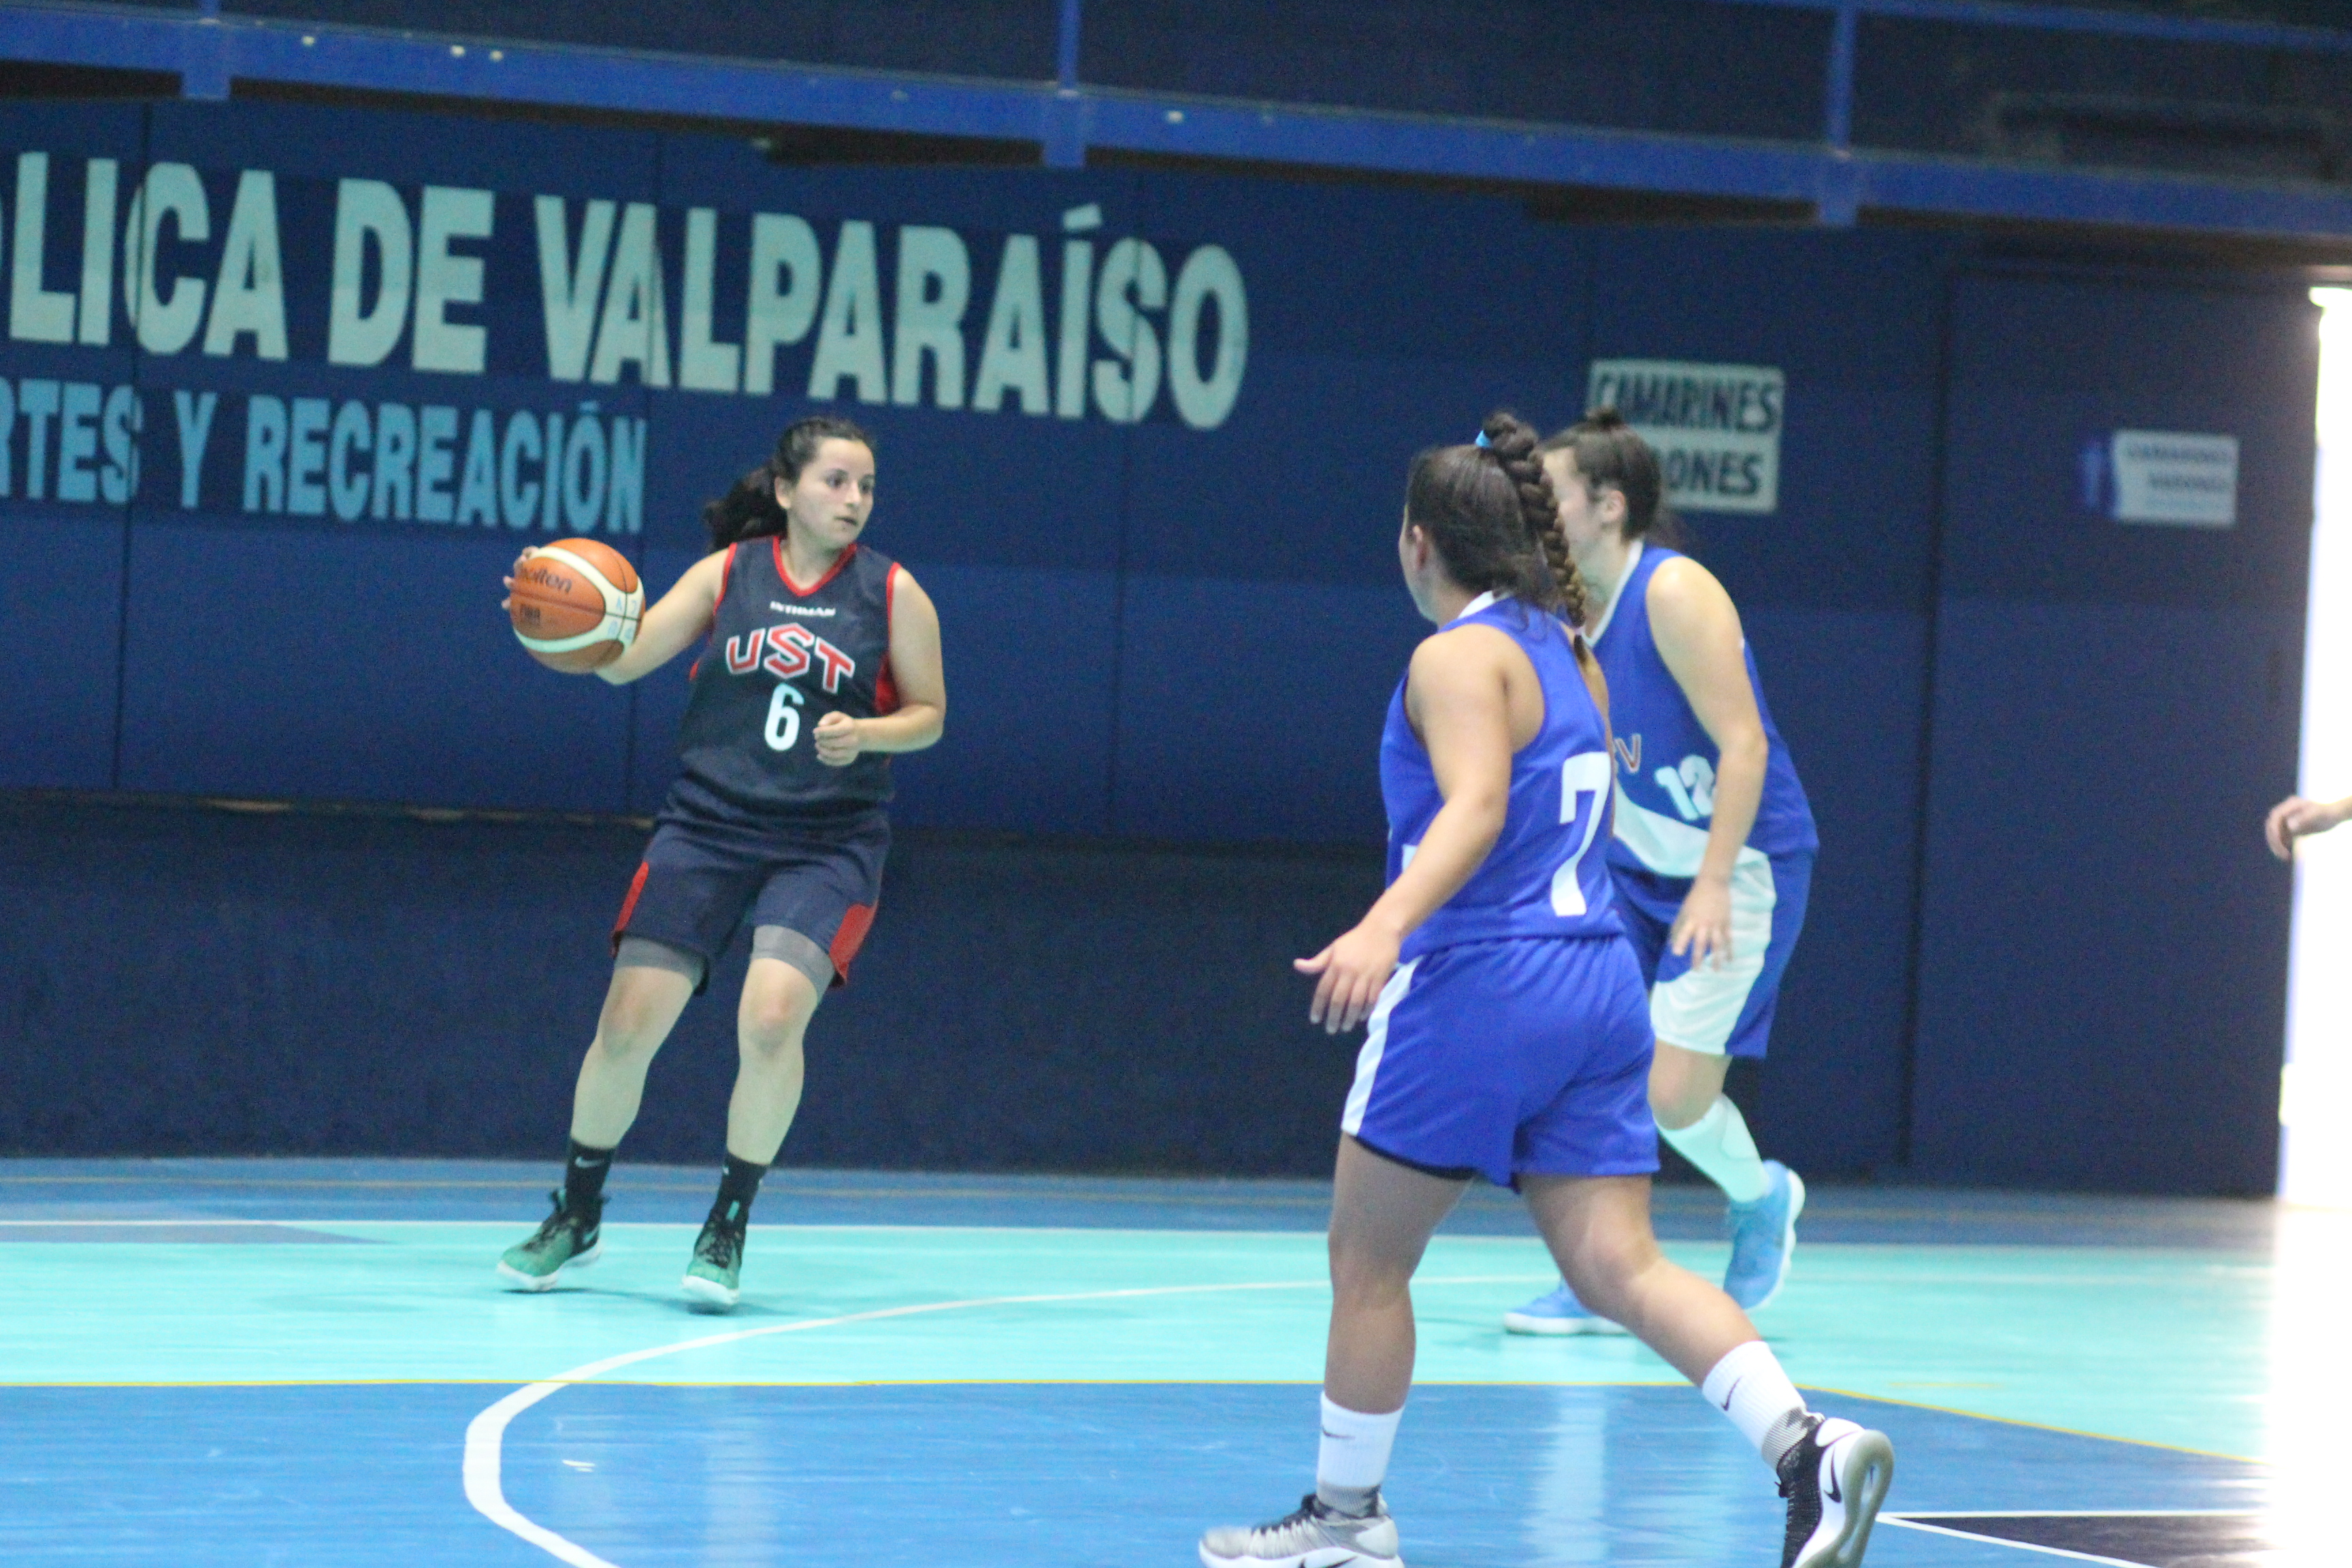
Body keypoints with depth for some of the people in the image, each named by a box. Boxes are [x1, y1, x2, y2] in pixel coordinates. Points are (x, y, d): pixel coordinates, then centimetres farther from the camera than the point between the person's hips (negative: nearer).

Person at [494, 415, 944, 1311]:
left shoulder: (891, 592, 1)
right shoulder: (729, 571, 3)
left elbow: (928, 714, 6)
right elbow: (624, 659, -3)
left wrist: (864, 733, -14)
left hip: (826, 843, -1)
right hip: (707, 826, 1)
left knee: (771, 1019, -23)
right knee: (627, 1024, -5)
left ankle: (727, 1230, -4)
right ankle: (577, 1218, 18)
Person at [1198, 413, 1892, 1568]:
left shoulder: (1458, 658, -9)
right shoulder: (1566, 651, 16)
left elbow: (1477, 804, -25)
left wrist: (1386, 926, -39)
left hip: (1480, 987, -8)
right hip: (1598, 989, 8)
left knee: (1366, 1260, 8)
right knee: (1618, 1266, 0)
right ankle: (1807, 1448, -18)